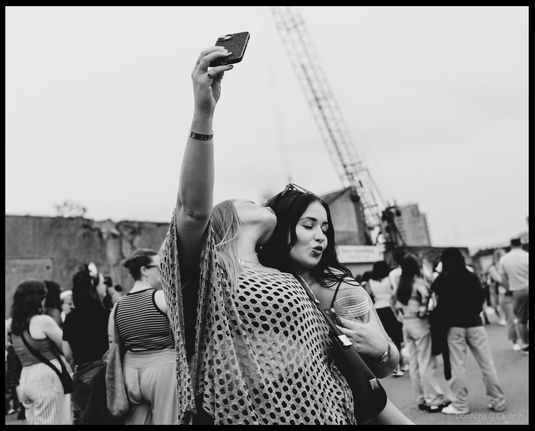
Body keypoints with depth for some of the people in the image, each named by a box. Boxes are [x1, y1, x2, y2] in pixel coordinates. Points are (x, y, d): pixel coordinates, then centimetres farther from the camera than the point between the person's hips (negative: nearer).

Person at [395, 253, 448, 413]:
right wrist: (423, 311, -10)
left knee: (414, 364, 10)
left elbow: (398, 303, 10)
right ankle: (434, 401, 4)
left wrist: (405, 315, 10)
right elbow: (426, 297, -24)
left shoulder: (400, 284, 9)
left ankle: (422, 399, 17)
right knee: (426, 364, -2)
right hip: (419, 323, -7)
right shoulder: (418, 282, -12)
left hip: (406, 324, 7)